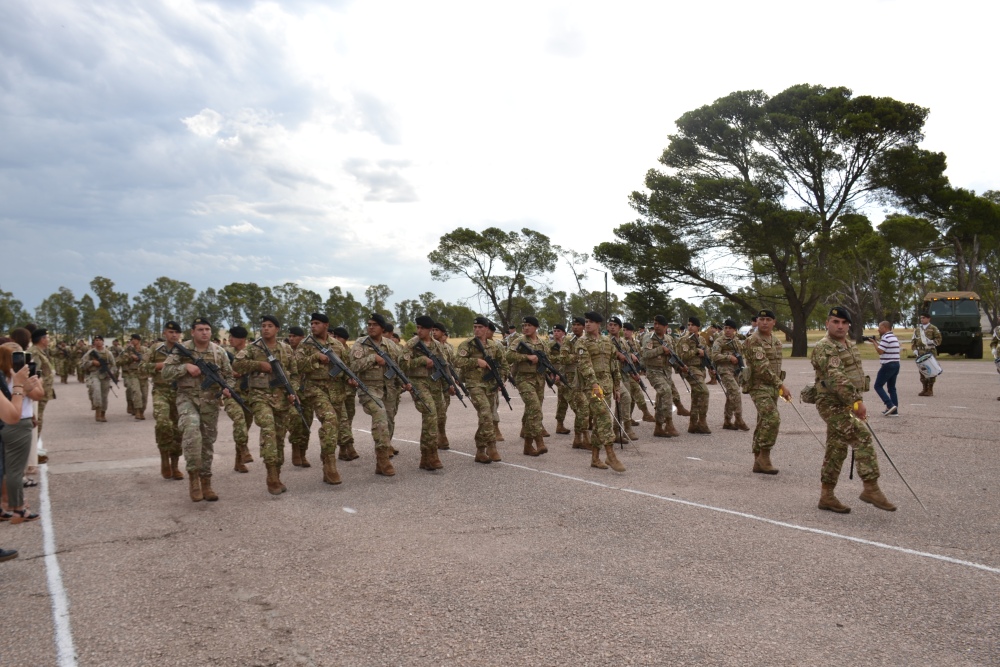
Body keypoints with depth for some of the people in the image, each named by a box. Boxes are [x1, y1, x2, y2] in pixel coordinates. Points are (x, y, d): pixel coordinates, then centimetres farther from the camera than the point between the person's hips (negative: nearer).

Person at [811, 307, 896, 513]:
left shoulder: (851, 345, 17)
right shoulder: (824, 348, -14)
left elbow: (857, 375, 26)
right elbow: (836, 378, -26)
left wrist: (859, 400, 22)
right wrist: (856, 401, -30)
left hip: (845, 405, 9)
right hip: (833, 405, -9)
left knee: (836, 450, 10)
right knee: (863, 438, -19)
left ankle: (826, 496, 16)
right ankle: (871, 489, -15)